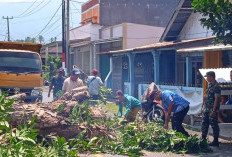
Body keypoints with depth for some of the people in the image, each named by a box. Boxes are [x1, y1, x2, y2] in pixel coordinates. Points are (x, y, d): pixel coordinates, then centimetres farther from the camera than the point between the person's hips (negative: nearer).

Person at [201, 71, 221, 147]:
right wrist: (203, 107, 18)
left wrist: (214, 111, -22)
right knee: (204, 124, 13)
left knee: (214, 125, -1)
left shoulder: (216, 87, -16)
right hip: (206, 109, 9)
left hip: (212, 110, -9)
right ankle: (203, 139, 23)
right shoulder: (209, 85, 12)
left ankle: (216, 141, 6)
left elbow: (216, 99, -19)